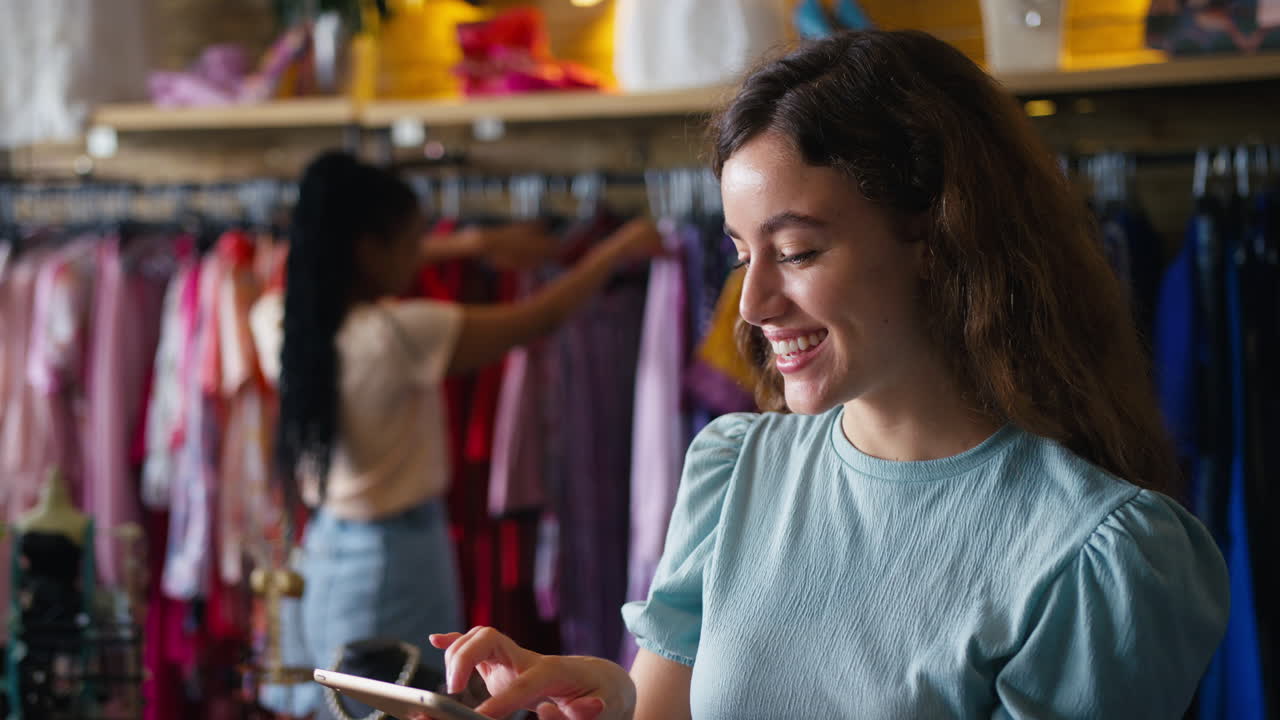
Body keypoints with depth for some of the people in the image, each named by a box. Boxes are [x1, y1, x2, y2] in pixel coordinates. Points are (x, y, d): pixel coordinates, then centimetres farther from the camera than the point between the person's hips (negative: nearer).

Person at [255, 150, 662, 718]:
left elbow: (341, 267, 19)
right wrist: (618, 250, 2)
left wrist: (473, 244, 20)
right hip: (394, 559, -8)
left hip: (325, 551, 8)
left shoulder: (280, 321, -3)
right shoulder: (395, 334, -23)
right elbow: (540, 319, -14)